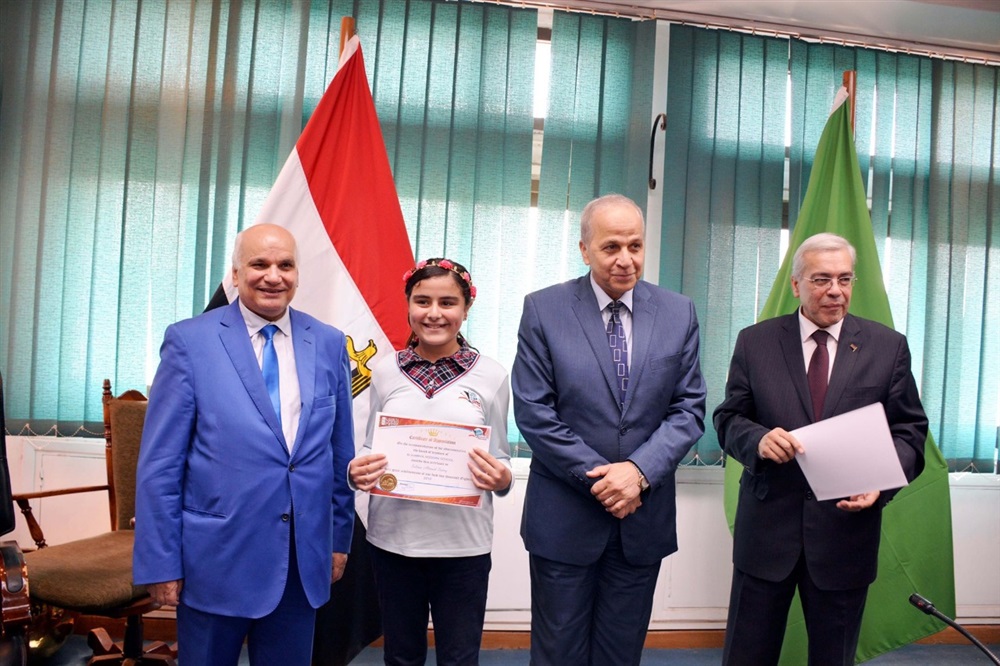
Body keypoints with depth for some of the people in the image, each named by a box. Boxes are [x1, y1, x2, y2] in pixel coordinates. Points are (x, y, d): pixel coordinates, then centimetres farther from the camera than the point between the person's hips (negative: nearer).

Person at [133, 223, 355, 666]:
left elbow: (340, 451, 8)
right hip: (217, 557, -2)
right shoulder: (190, 340, -6)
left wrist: (340, 537, 9)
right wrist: (160, 561, -7)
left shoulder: (329, 344, 3)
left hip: (305, 559, 3)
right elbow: (160, 463, -6)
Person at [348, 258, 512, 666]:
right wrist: (357, 472, -13)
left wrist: (501, 479, -19)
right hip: (393, 539, 2)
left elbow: (500, 459, 3)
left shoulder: (491, 375, -2)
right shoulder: (385, 373, 2)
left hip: (462, 543, -1)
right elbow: (370, 450, 9)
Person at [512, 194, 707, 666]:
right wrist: (598, 477, -14)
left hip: (644, 516, 2)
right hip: (564, 517, -2)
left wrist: (640, 470, -15)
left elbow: (689, 409, 0)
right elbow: (533, 412, -9)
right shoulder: (543, 310, -5)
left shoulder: (678, 314, 2)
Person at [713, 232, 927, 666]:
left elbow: (909, 430, 3)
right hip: (767, 527, 0)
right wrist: (758, 439, -21)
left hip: (847, 529, 1)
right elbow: (728, 418, 2)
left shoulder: (888, 347, 2)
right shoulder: (755, 342, 1)